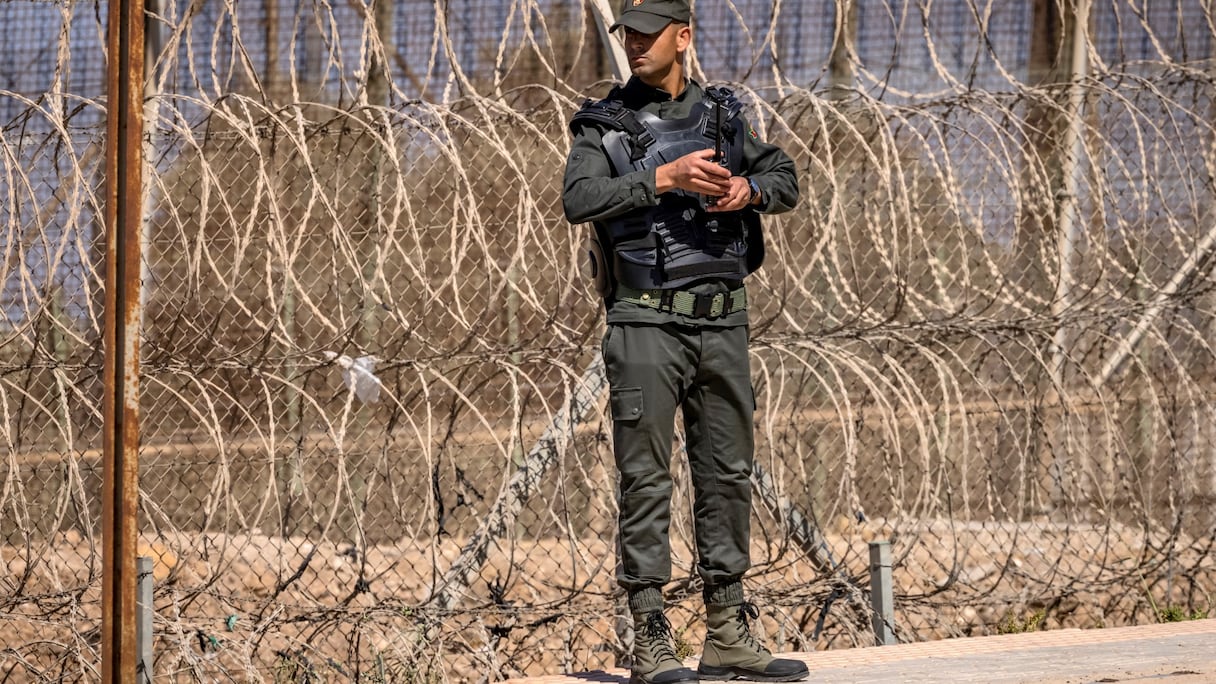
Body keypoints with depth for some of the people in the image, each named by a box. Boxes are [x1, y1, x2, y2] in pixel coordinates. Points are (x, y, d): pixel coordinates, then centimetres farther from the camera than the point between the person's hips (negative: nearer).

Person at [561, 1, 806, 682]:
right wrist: (662, 178, -25)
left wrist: (747, 189, -6)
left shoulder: (724, 113, 11)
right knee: (646, 478, -5)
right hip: (647, 321, -5)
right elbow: (579, 200, -16)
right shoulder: (605, 124, -1)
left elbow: (786, 178, 16)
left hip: (723, 320, 5)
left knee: (727, 472, 9)